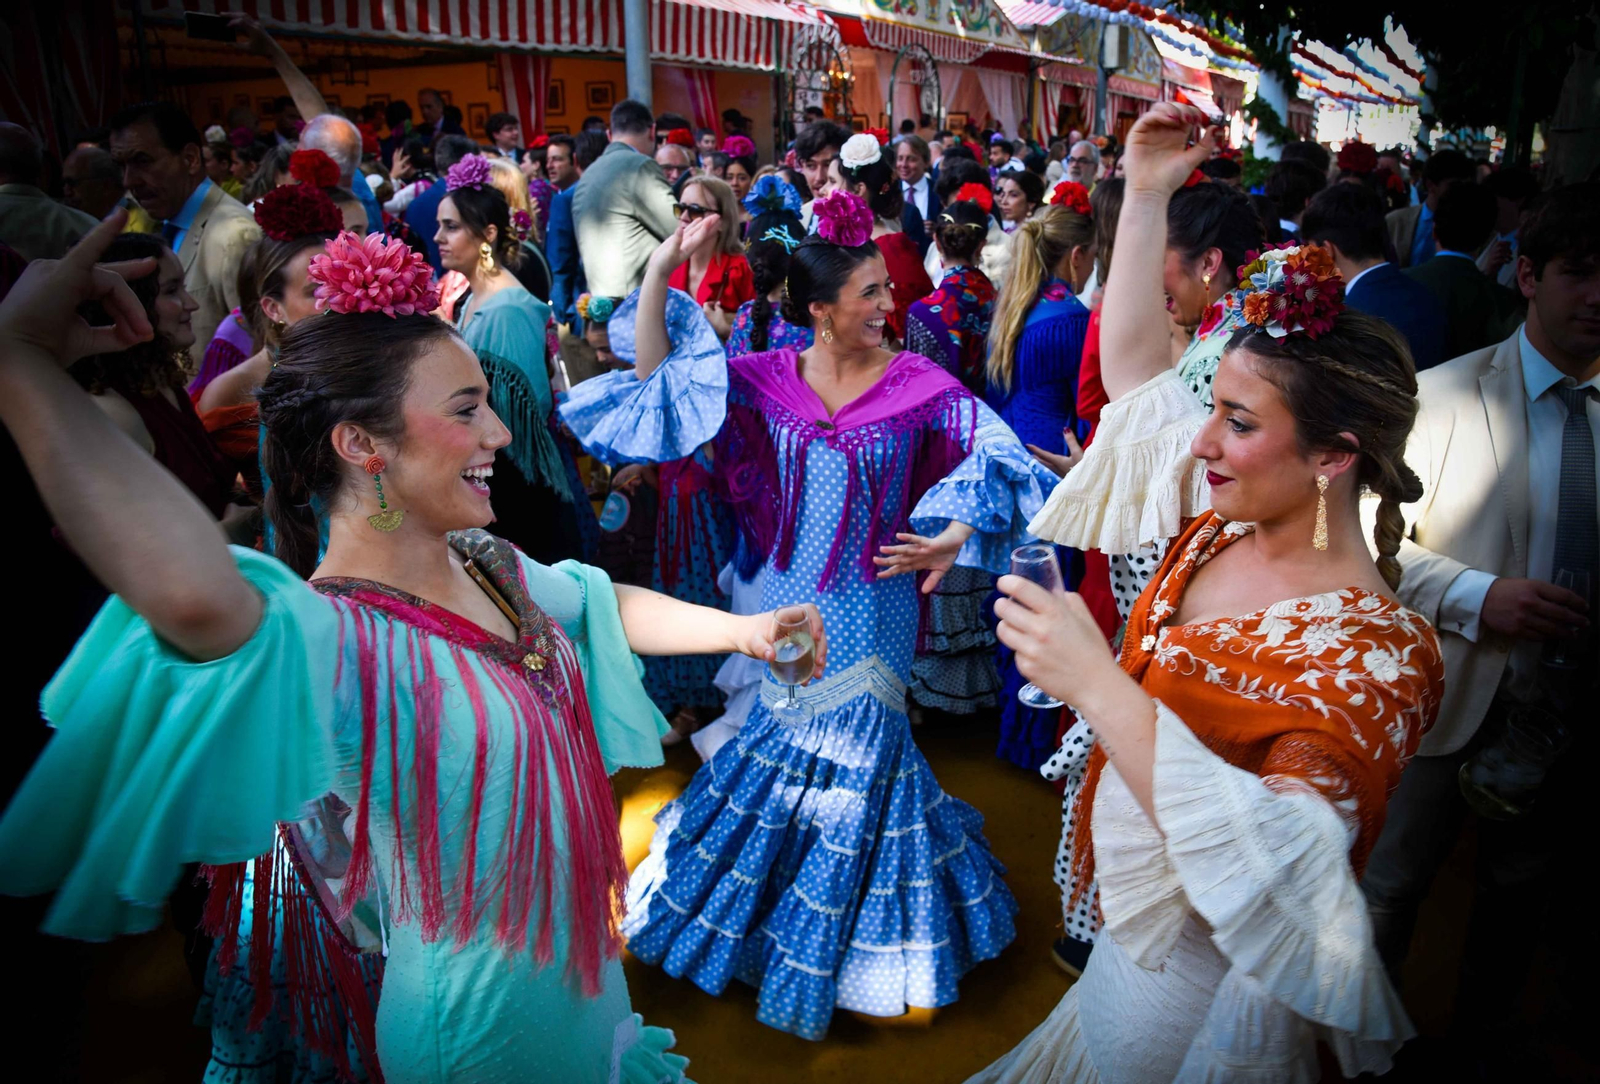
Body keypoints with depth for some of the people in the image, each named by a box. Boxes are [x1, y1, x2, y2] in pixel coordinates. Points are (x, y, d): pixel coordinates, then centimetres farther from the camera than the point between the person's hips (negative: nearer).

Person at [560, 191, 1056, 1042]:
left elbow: (997, 456, -12)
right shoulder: (765, 380, -4)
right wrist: (661, 270, -11)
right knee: (786, 739, 17)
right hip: (789, 601, 2)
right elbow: (653, 374, -2)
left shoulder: (922, 387, -10)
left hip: (872, 609, -2)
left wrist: (952, 537, -28)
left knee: (853, 747, 9)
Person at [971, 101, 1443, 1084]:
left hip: (1197, 986, -6)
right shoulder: (1224, 521, -7)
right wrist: (1147, 191, -1)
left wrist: (1100, 688, -45)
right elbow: (1134, 364, 3)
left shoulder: (1372, 656, -27)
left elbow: (1282, 875, -40)